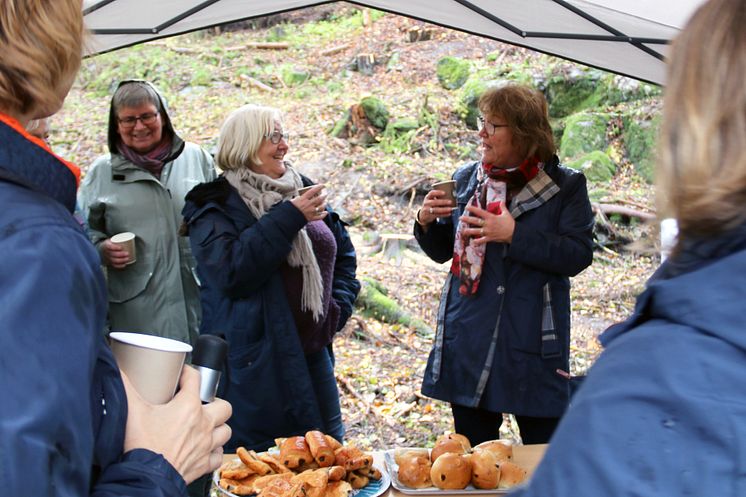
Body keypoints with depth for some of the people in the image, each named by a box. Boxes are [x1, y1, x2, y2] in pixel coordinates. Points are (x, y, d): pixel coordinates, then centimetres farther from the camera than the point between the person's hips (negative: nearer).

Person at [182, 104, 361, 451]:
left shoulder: (302, 191, 11)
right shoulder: (215, 206, -6)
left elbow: (344, 253, 21)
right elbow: (231, 272, -22)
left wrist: (338, 306, 6)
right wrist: (288, 218, -21)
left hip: (313, 355, 6)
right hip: (254, 366, -6)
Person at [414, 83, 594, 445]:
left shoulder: (565, 186, -3)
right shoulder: (466, 179, 9)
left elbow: (578, 255, -12)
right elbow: (442, 251, 14)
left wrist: (515, 234, -21)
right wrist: (426, 222, -6)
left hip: (532, 344, -3)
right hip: (469, 342, 4)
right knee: (472, 454, 13)